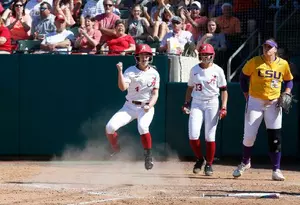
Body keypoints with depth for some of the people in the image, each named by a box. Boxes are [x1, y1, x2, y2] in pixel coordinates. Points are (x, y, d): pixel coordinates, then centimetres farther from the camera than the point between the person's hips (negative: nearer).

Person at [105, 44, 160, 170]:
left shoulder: (154, 73, 2)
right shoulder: (130, 71, -3)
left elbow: (155, 94, 2)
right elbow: (123, 87, -19)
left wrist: (149, 106, -15)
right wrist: (120, 71, -30)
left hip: (146, 107, -1)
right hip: (130, 106, 1)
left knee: (143, 127, -32)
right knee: (110, 127, -16)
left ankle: (148, 157, -14)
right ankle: (115, 150, 14)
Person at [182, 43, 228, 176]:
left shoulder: (217, 70, -1)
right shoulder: (194, 70, 7)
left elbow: (224, 90, 1)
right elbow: (190, 88, 15)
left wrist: (224, 107, -7)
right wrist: (186, 104, 6)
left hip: (212, 104, -2)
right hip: (196, 104, 2)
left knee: (210, 136, -4)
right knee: (193, 135, -9)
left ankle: (209, 164, 11)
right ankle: (199, 159, 15)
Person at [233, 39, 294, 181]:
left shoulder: (283, 64, 0)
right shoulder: (254, 62, -5)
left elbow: (289, 80, 14)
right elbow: (243, 77, 5)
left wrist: (286, 95, -3)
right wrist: (247, 97, 2)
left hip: (274, 104, 1)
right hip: (255, 102, -1)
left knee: (275, 138, -4)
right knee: (249, 136, 0)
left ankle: (276, 170, 2)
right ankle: (245, 163, 25)